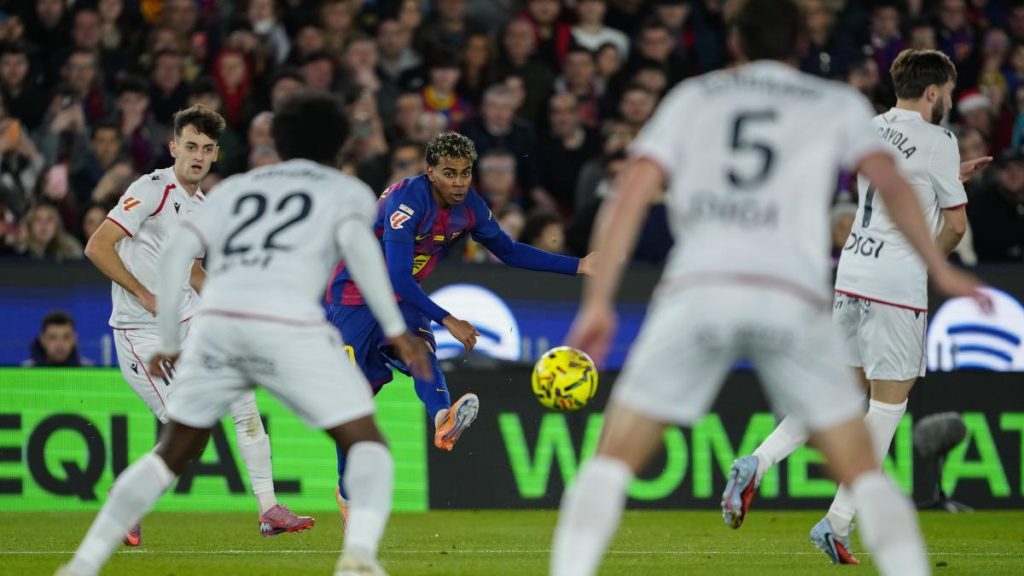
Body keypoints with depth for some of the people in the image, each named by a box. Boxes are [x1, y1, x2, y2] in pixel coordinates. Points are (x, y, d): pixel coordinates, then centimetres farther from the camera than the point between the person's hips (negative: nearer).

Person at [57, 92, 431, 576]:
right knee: (366, 445, 4)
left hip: (217, 319, 4)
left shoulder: (237, 187, 29)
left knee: (171, 454, 17)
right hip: (289, 323, -4)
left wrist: (168, 344, 20)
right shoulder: (348, 191, 21)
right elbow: (355, 240, -2)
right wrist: (395, 328, -6)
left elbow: (176, 251, 17)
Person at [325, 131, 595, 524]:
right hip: (355, 297, -5)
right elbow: (398, 277, -34)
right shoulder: (407, 200, -28)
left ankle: (443, 421, -56)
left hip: (401, 300, 5)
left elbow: (509, 252, 9)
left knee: (422, 349, -27)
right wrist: (448, 321, -37)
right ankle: (347, 490, 9)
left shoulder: (469, 206, -6)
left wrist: (577, 267, 3)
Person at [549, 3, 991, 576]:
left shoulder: (693, 96, 22)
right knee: (864, 473, 10)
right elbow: (890, 183, 4)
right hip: (793, 295, 0)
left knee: (613, 461, 11)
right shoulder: (839, 103, 20)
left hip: (697, 288, 0)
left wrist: (599, 300, 11)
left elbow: (632, 192, 12)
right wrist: (940, 269, 8)